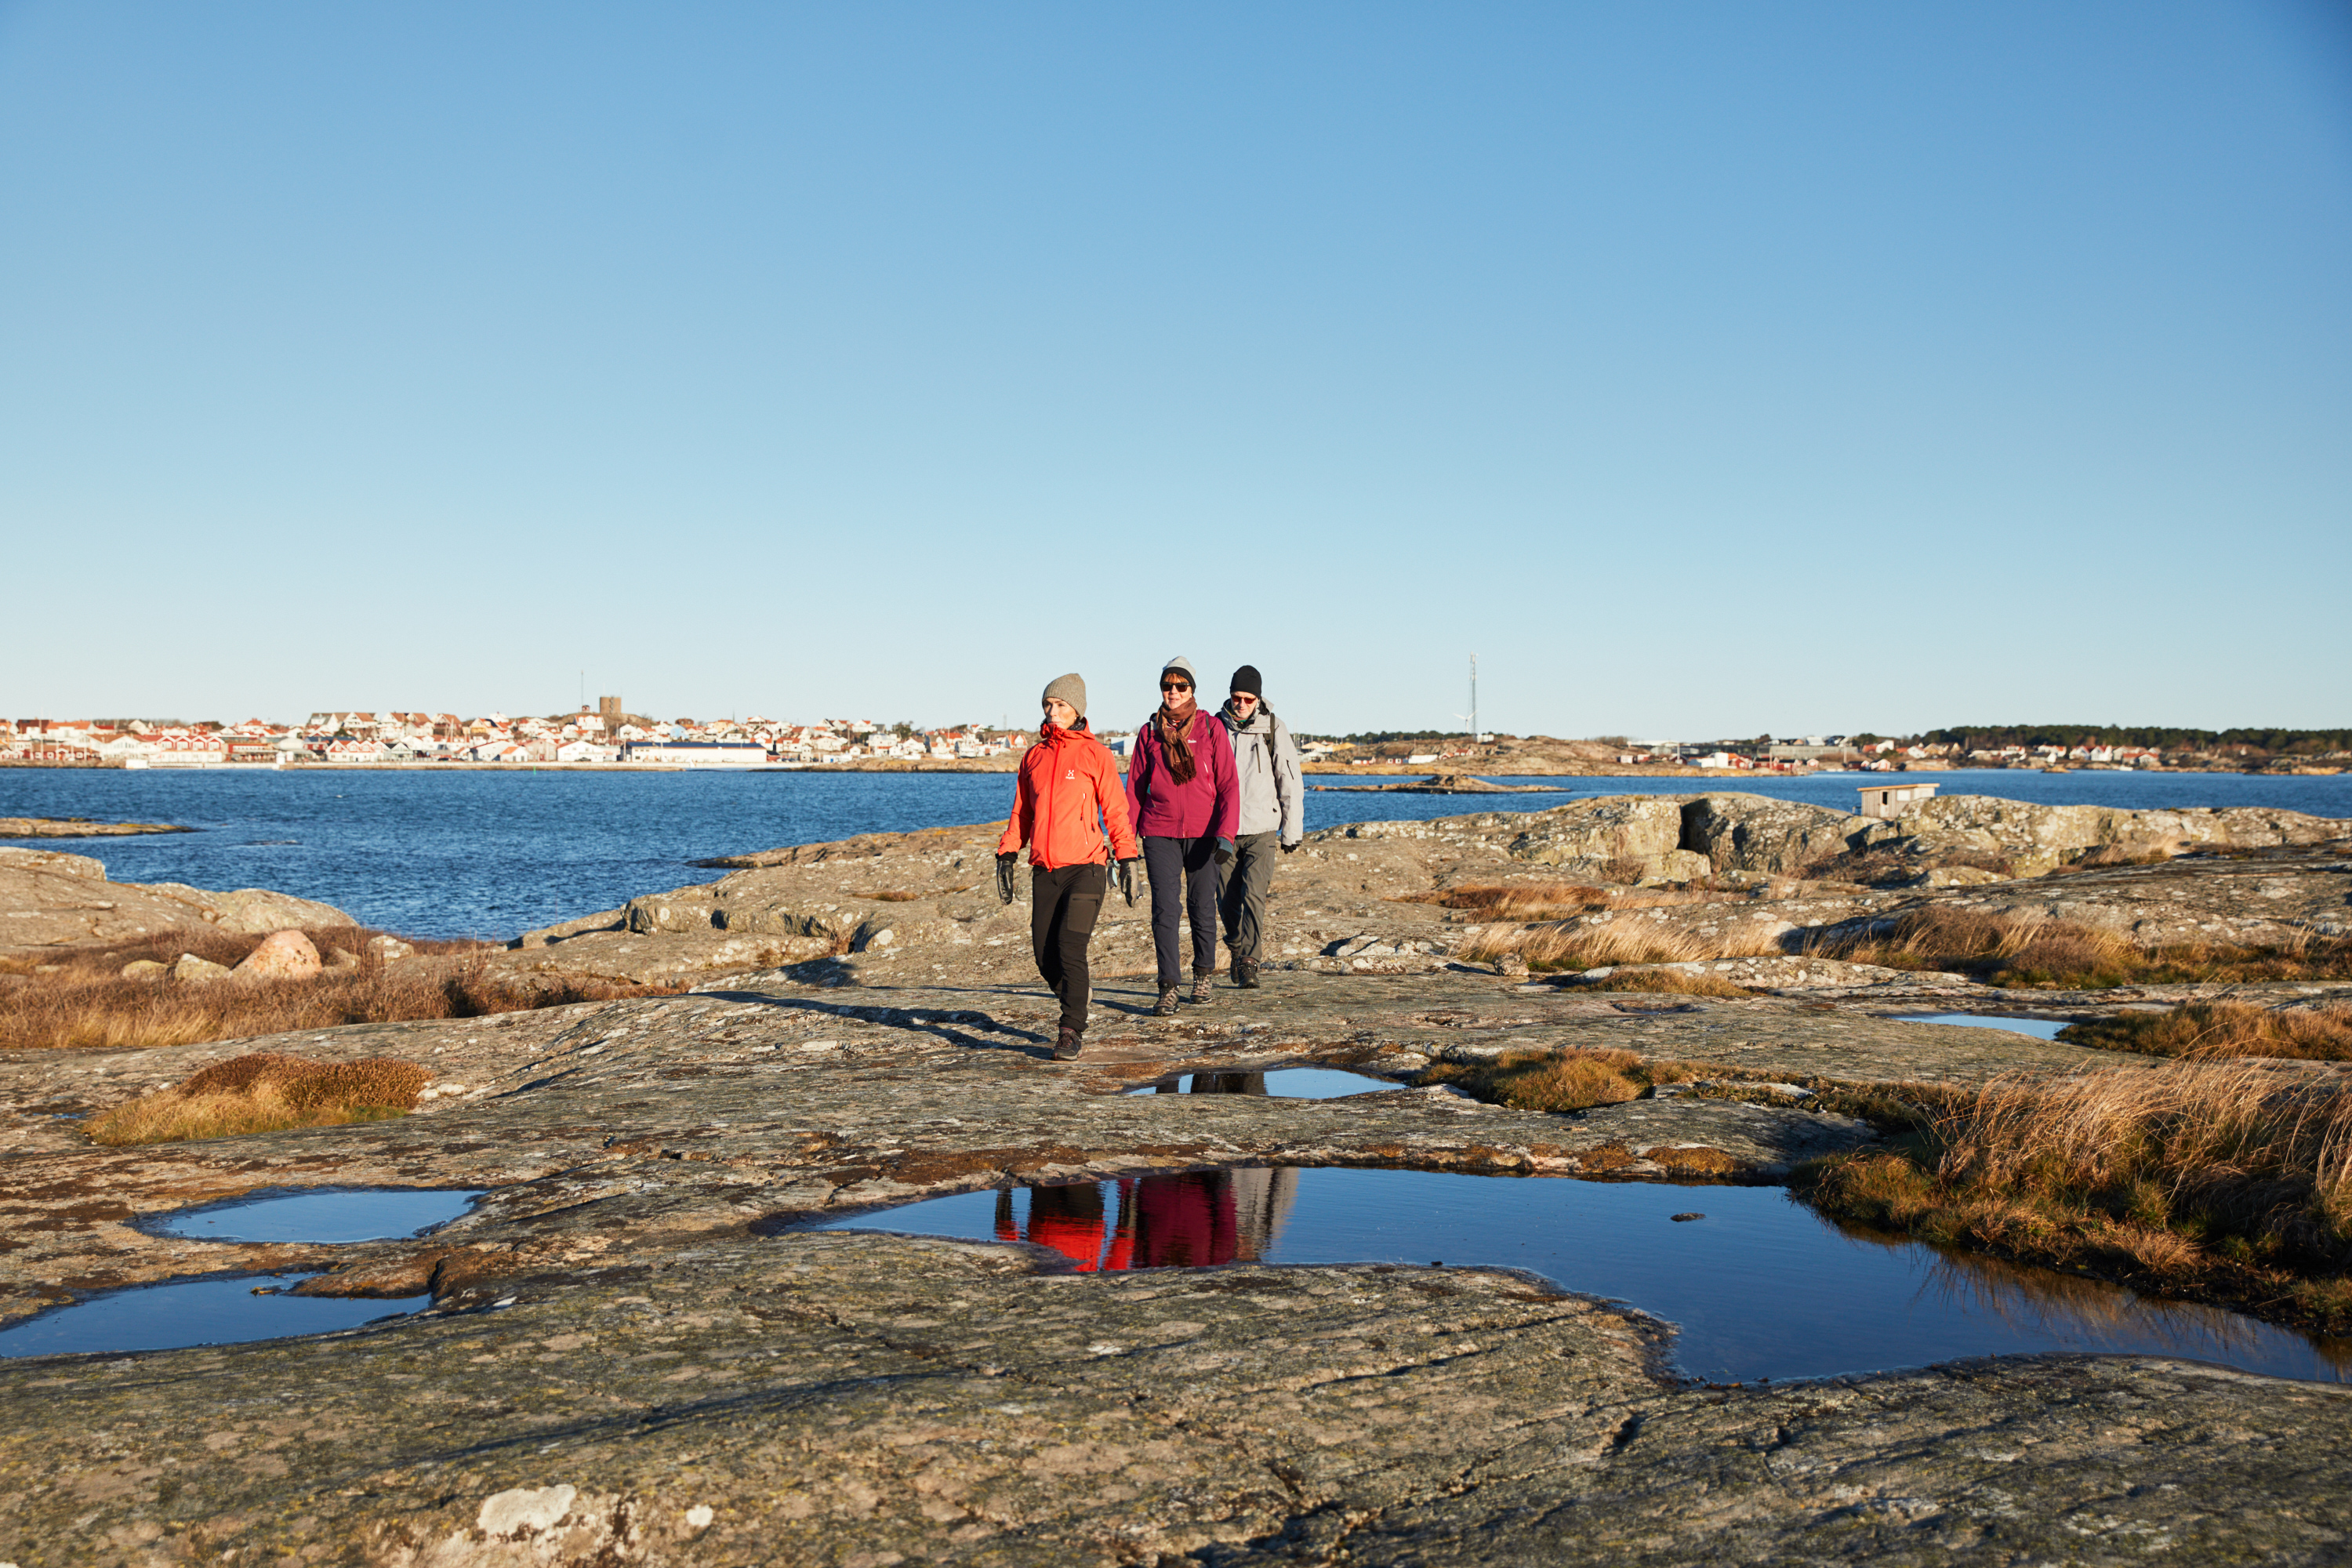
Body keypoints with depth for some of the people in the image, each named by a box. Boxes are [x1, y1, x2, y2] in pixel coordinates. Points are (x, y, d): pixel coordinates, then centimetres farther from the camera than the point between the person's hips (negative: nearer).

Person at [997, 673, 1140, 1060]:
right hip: (1044, 870, 5)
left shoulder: (1095, 754, 0)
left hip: (1085, 868, -5)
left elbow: (1116, 810, -1)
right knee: (1045, 956, 4)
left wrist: (1127, 859, -8)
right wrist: (1007, 856, 12)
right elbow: (1021, 812, 19)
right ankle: (1077, 992, 34)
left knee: (1070, 948, -15)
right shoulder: (1034, 756, 13)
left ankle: (1071, 1032, -5)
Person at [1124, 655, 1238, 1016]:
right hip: (1160, 834, 1)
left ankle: (1203, 973, 29)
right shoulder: (1149, 732, 6)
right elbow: (1135, 787, 10)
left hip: (1203, 834, -1)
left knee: (1202, 907, 7)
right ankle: (1169, 987, -6)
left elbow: (1229, 784, -3)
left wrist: (1226, 834, -15)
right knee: (1165, 909, -9)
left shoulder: (1211, 729, 0)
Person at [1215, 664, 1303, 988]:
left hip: (1261, 830, -2)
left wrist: (1292, 832, 3)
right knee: (1228, 900, 6)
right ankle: (1237, 950, 30)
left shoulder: (1274, 730, -2)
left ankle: (1249, 963, -14)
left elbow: (1290, 782, 3)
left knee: (1253, 894, -16)